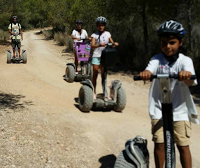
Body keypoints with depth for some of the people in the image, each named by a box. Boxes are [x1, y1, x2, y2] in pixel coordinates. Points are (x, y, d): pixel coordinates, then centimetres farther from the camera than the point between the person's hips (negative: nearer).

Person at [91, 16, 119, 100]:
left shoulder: (107, 34, 10)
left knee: (104, 76, 1)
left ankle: (105, 94, 1)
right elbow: (92, 45, -14)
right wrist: (99, 45, -34)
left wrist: (115, 43, -17)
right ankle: (94, 92, 15)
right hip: (96, 56, -1)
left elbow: (112, 42, 7)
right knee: (95, 75, 2)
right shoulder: (95, 35, 0)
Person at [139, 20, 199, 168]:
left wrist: (186, 75, -46)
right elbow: (149, 70, -21)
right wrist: (145, 73, -46)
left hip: (179, 110, -1)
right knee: (160, 143, 1)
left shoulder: (185, 60, -5)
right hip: (159, 110, 1)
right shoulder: (157, 59, -1)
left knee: (183, 145, 1)